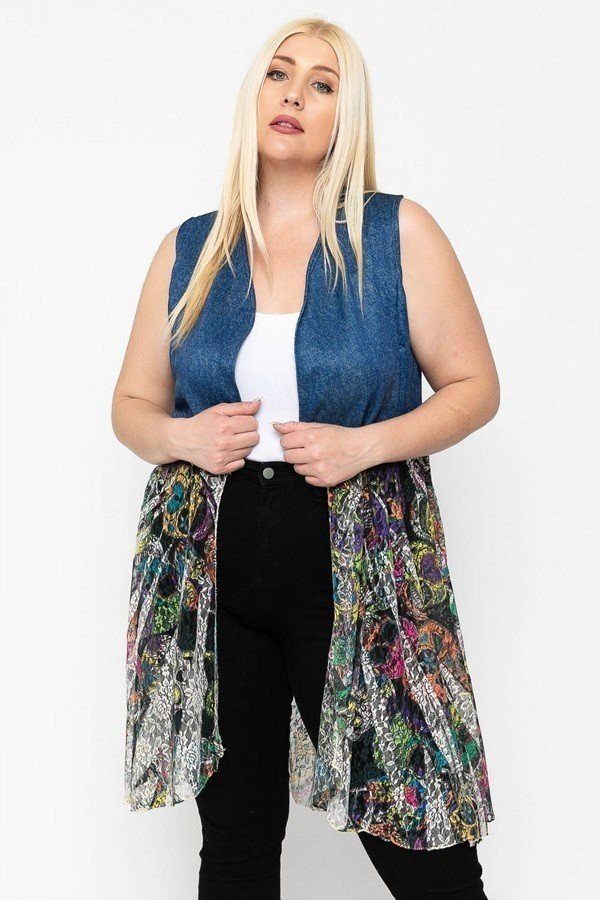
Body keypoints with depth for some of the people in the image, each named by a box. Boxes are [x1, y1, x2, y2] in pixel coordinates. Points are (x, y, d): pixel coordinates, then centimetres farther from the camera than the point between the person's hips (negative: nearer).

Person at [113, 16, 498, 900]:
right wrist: (179, 437, -7)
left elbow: (475, 386, 2)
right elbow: (132, 403, 15)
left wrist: (365, 445, -14)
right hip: (213, 571, 3)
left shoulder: (400, 233, 0)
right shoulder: (189, 250, 8)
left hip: (362, 575, -2)